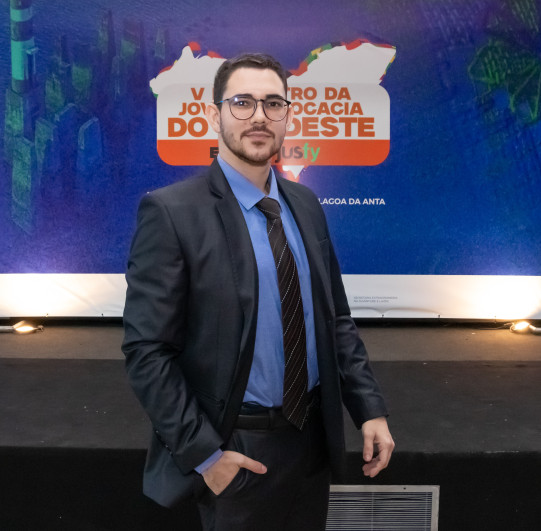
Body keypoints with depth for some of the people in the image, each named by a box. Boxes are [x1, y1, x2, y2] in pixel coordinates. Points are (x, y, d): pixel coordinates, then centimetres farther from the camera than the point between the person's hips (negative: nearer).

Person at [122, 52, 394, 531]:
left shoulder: (306, 204, 3)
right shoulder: (171, 212, -15)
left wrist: (370, 409, 0)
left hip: (315, 436, 6)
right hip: (237, 453, -5)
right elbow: (147, 350, -15)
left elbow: (336, 318, 7)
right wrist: (203, 453, -15)